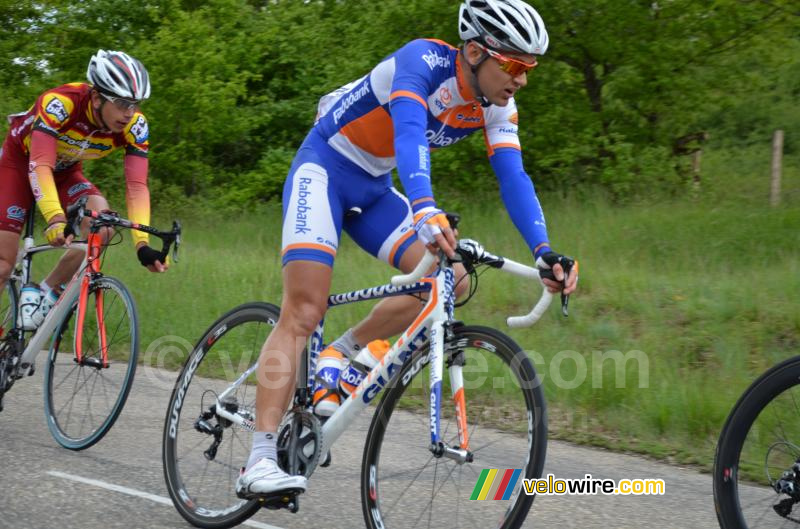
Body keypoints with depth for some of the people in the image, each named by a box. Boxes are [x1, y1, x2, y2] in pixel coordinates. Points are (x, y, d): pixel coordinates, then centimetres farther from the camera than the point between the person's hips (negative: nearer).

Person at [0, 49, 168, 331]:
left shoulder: (135, 125, -25)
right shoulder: (60, 102, -37)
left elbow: (136, 186, -27)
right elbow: (40, 167, -43)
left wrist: (142, 244, -40)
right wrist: (54, 220, -58)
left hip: (65, 171, 4)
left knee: (103, 225, -26)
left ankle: (49, 291, -7)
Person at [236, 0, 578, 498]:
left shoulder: (497, 107, -6)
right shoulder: (424, 60, -26)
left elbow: (514, 178, -13)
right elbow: (409, 133, -42)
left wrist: (546, 252, -27)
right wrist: (425, 212, -58)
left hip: (373, 189, 7)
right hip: (324, 170, -7)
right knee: (303, 313, -18)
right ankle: (260, 462, -23)